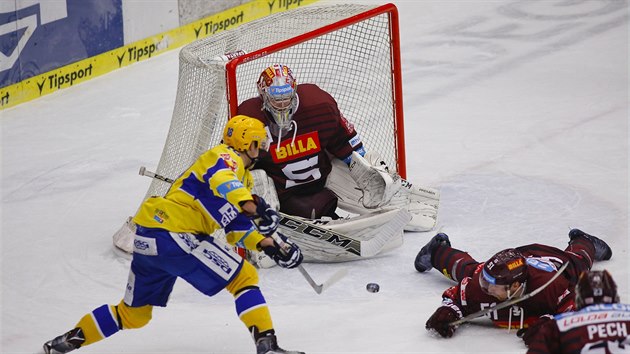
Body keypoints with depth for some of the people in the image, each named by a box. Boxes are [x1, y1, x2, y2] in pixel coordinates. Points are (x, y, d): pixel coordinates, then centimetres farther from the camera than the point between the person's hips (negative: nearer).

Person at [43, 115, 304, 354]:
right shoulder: (225, 157, -4)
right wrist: (247, 202, -46)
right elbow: (220, 177, -30)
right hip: (173, 235, -10)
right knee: (244, 277, -7)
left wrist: (266, 242, 8)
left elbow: (236, 226, 21)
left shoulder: (242, 177, 26)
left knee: (134, 313, 22)